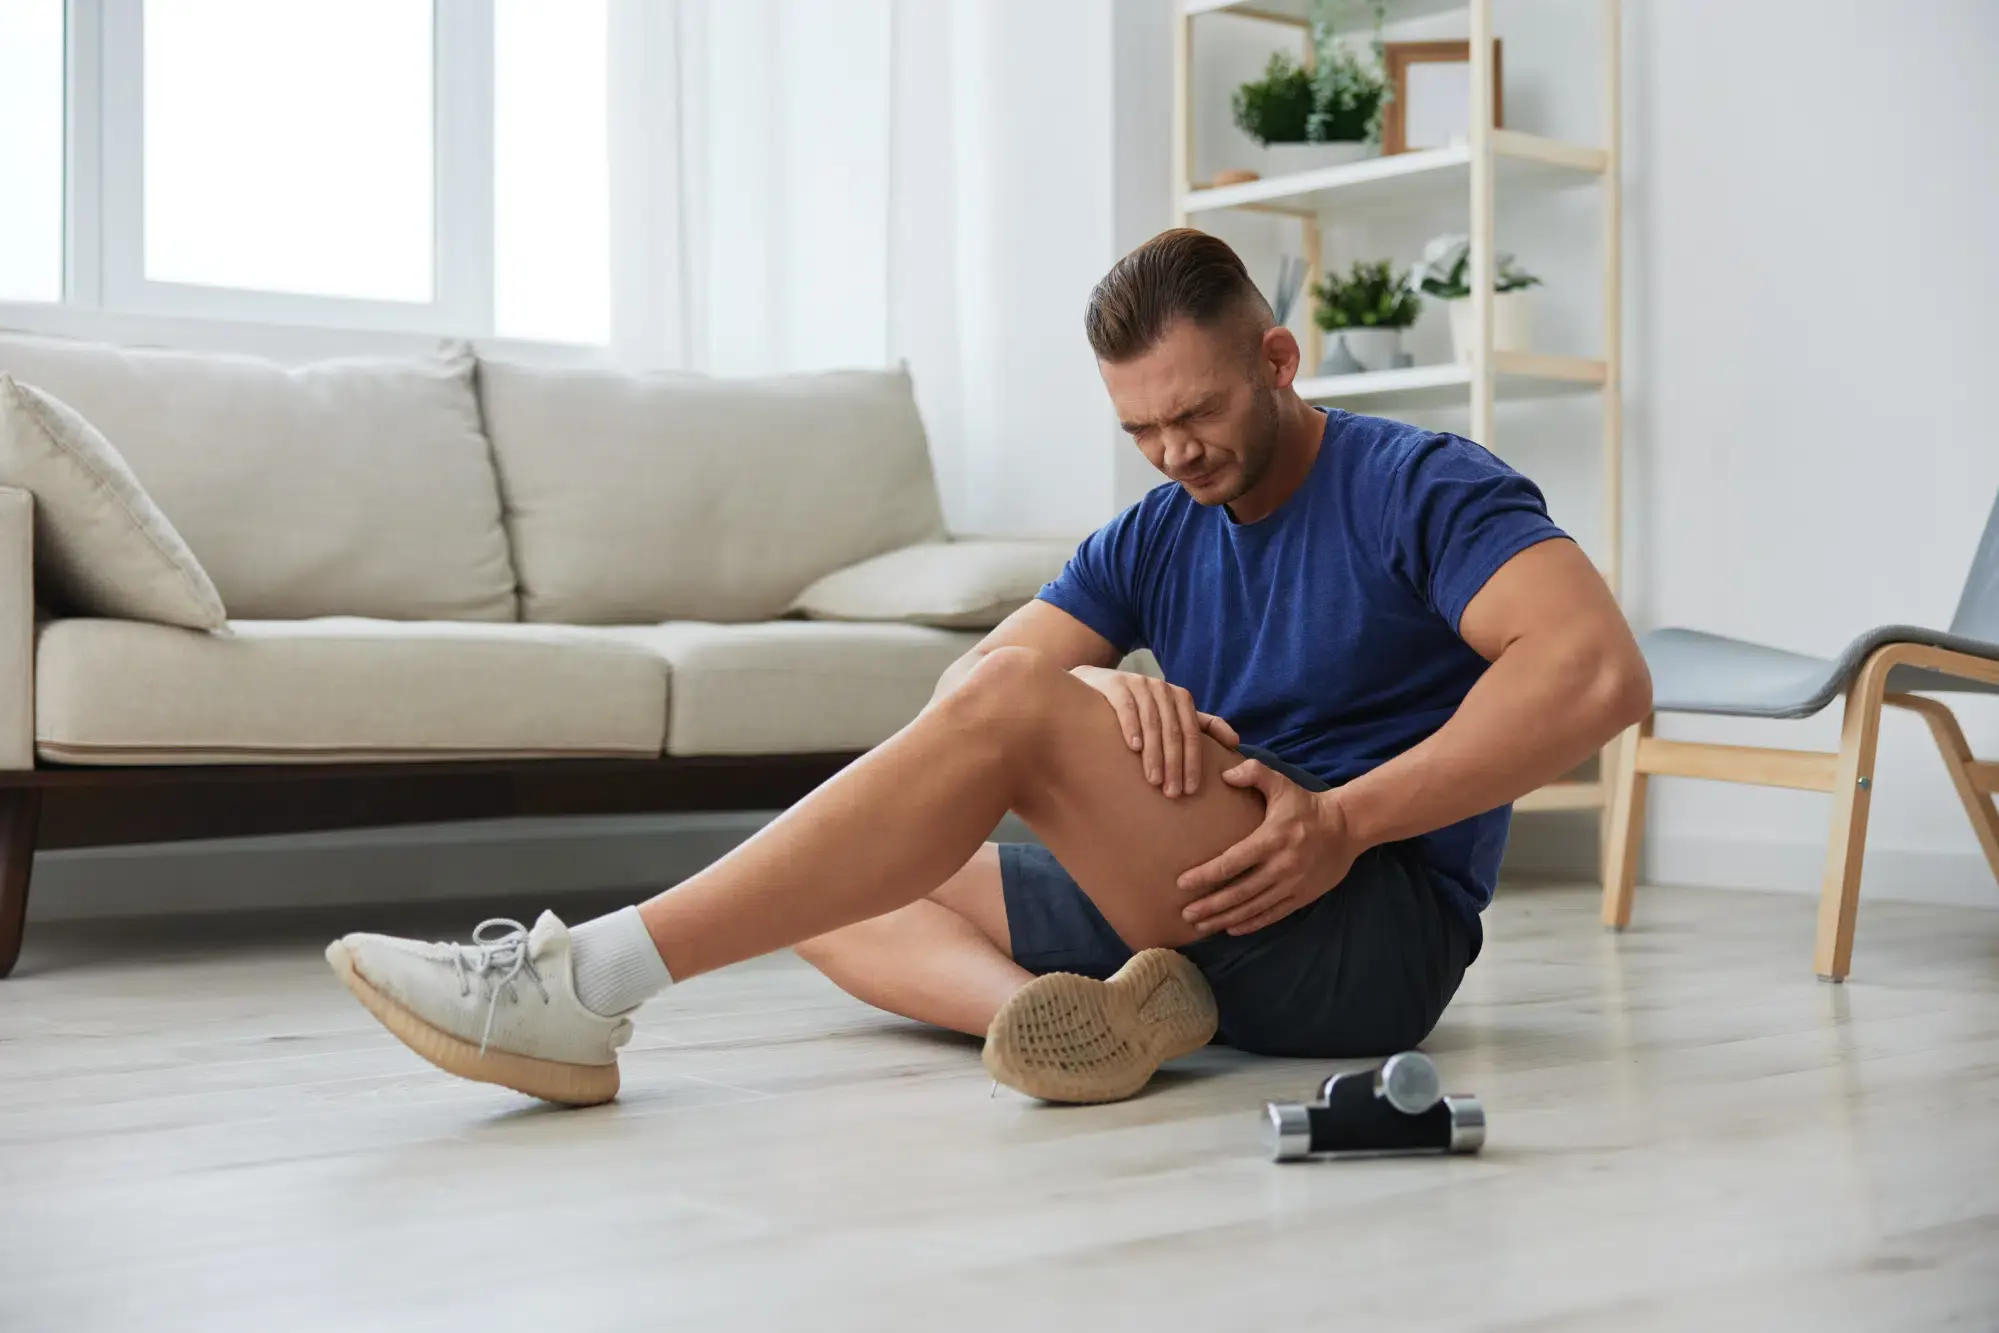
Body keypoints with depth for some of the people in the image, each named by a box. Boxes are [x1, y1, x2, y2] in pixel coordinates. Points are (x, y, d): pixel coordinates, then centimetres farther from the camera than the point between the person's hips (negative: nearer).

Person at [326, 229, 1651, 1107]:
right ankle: (1081, 1009, -26)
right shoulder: (1154, 540, 15)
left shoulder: (1419, 488, -3)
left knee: (1016, 706, -26)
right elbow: (959, 687, 2)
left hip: (1375, 929, -8)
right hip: (1199, 903, 8)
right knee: (834, 891, 3)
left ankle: (585, 986, -30)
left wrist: (1344, 819, -23)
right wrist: (1106, 687, -21)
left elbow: (1601, 675, -18)